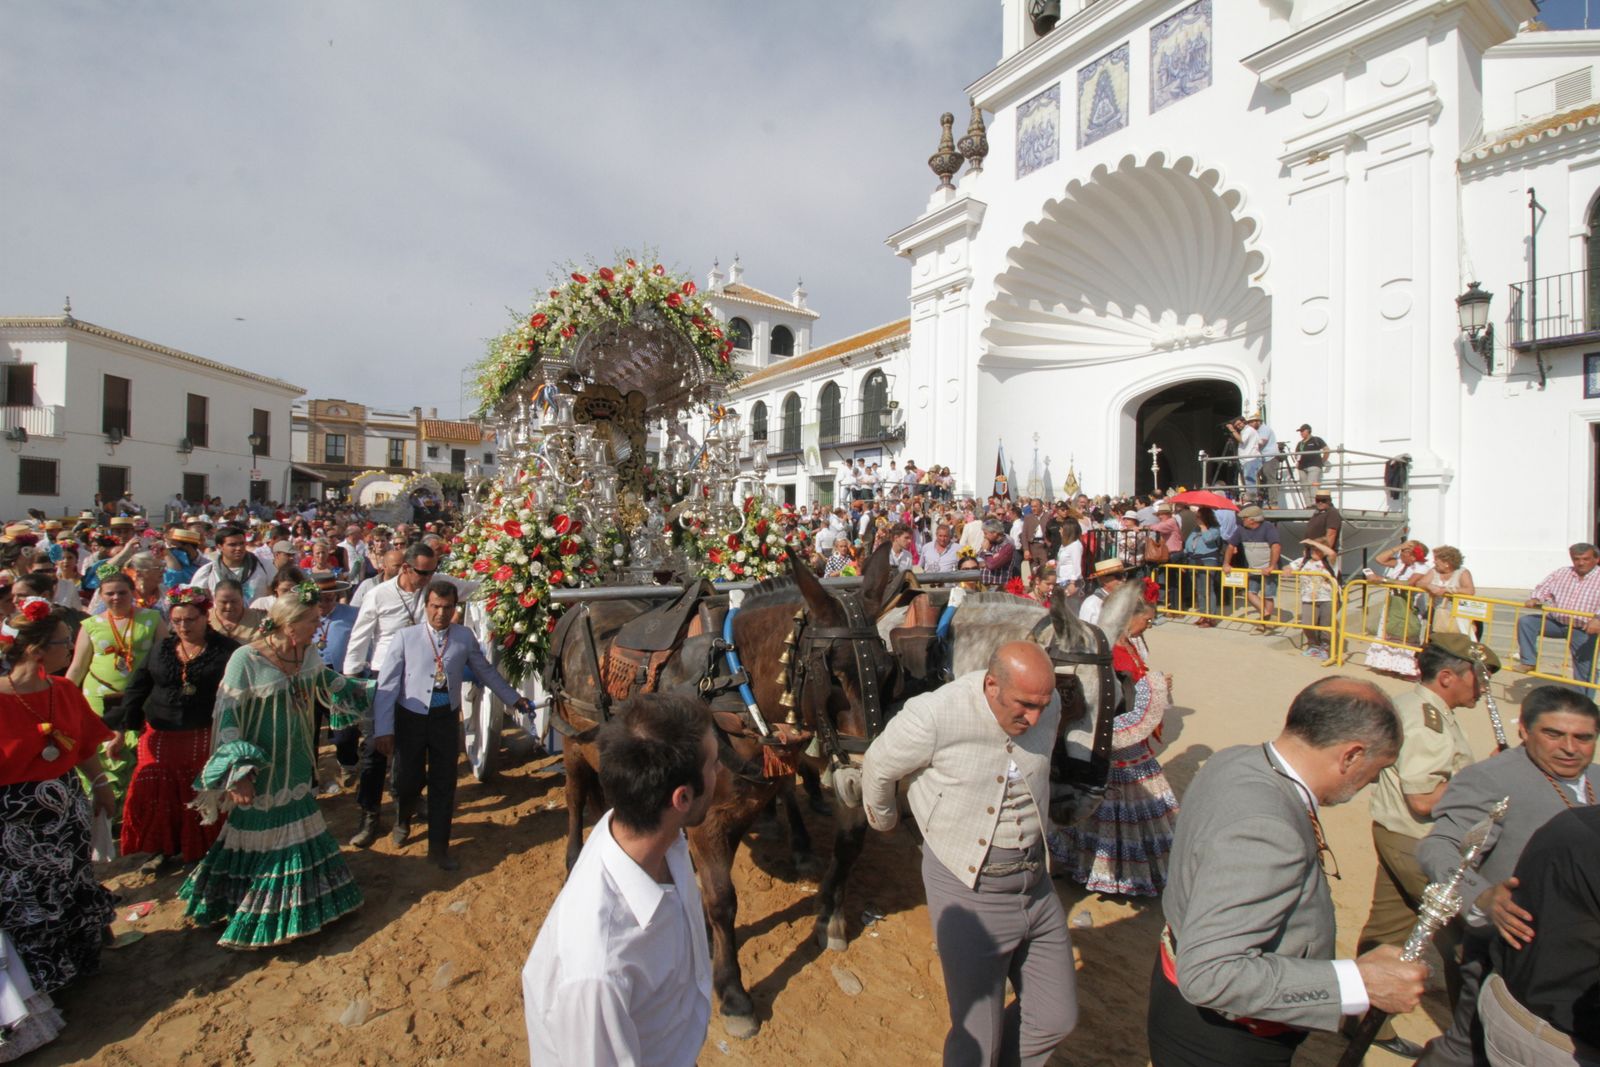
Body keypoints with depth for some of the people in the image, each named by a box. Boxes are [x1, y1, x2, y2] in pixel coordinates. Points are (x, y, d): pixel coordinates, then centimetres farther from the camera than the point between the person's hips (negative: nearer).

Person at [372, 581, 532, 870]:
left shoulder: (465, 637, 0)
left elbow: (485, 671, 12)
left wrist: (514, 698, 14)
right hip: (411, 718, -1)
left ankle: (438, 847, 26)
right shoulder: (406, 637, -8)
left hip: (446, 718, 2)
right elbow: (387, 684, -8)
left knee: (444, 784, 7)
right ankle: (402, 823, 46)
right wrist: (384, 729, -12)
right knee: (408, 780, 10)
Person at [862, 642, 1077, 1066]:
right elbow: (877, 768, -6)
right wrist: (883, 820, 11)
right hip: (968, 890, -5)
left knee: (1058, 1018, 15)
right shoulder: (935, 716, -25)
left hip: (1036, 885, 5)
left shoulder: (1048, 706, -7)